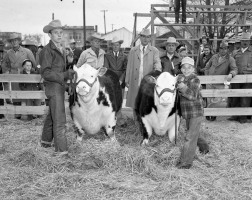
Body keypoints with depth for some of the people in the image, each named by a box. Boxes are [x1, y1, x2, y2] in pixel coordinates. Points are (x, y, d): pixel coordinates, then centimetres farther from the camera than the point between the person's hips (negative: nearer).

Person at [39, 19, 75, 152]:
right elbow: (45, 73, -18)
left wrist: (69, 73, 9)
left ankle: (46, 141, 35)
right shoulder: (47, 50, -13)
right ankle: (61, 150, -6)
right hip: (53, 88, -9)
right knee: (59, 120, -9)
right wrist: (64, 75, -24)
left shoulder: (61, 50, 14)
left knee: (52, 116, 20)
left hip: (60, 87, 9)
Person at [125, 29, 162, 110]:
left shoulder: (154, 51, 8)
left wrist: (157, 71, -28)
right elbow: (129, 66, 13)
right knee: (135, 106, 6)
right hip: (135, 83, 2)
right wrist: (127, 80, 8)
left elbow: (157, 62, -6)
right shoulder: (133, 50, 14)